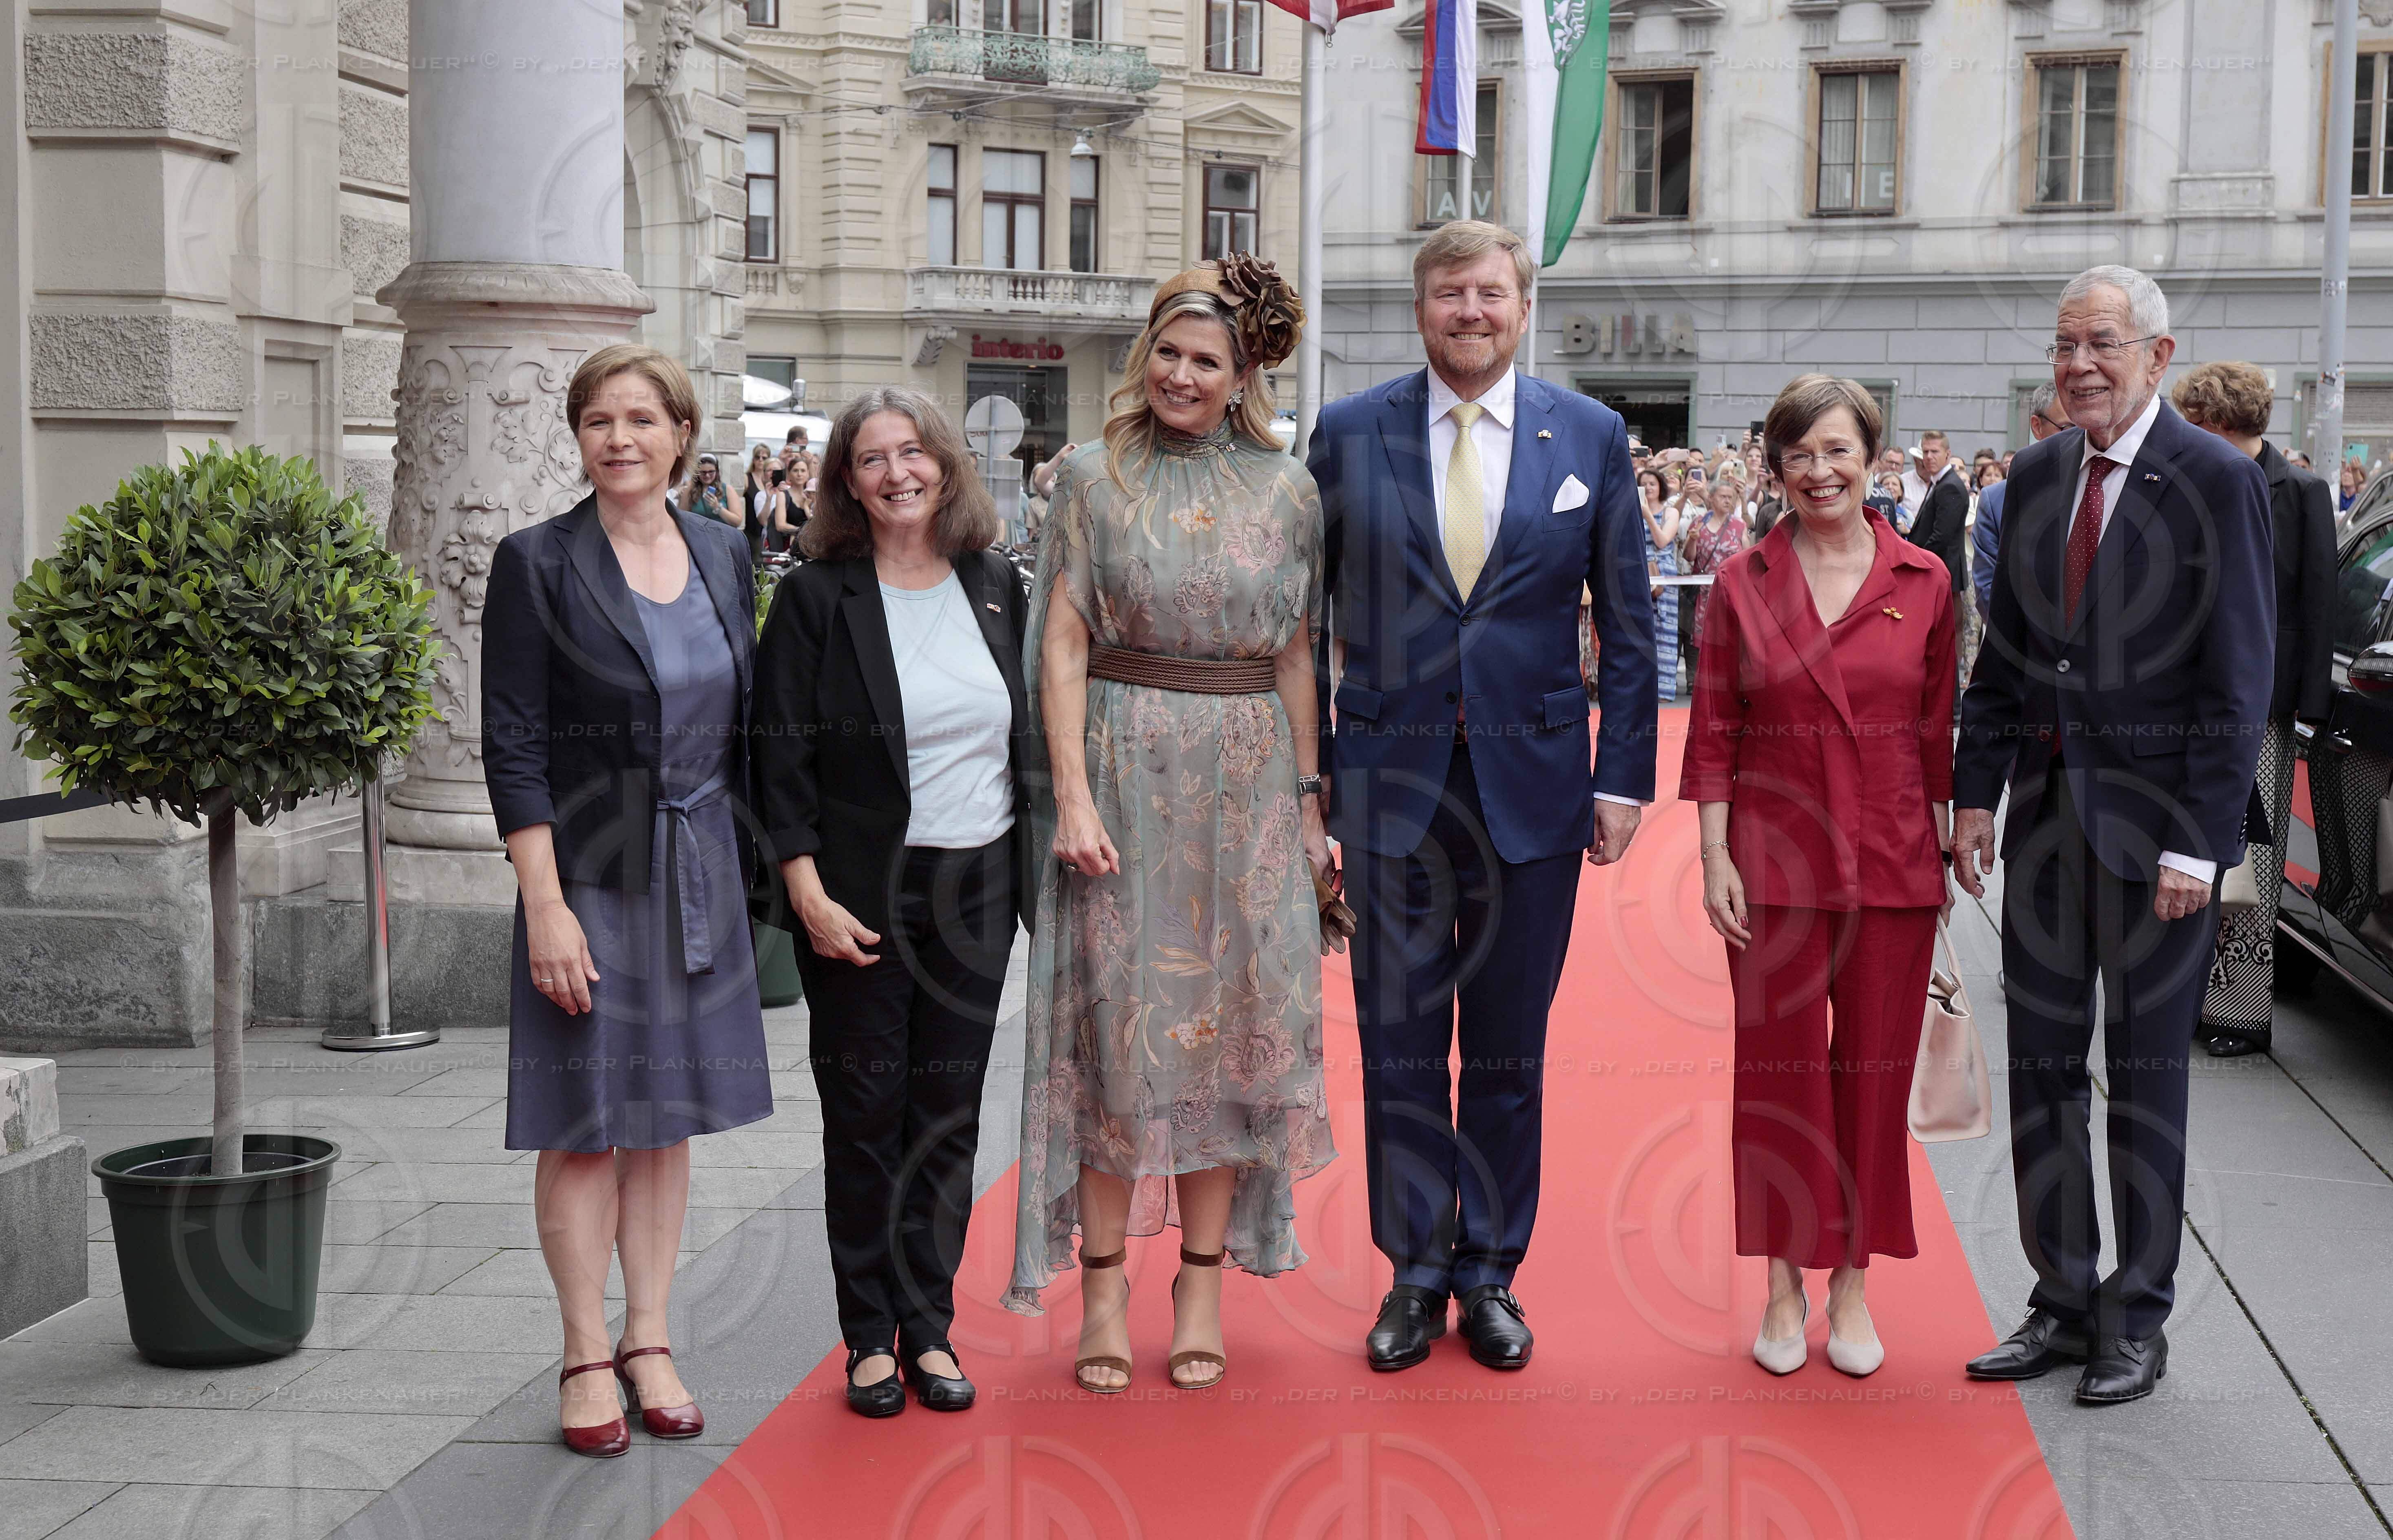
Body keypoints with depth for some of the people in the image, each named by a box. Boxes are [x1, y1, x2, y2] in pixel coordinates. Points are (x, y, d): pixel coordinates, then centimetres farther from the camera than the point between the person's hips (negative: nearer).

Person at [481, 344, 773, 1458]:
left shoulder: (722, 554, 7)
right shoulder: (538, 563, -7)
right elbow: (512, 747, -10)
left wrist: (755, 859, 10)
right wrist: (546, 904, -16)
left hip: (701, 870, 5)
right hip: (589, 870, -4)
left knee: (668, 1113, 10)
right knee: (586, 1122, 1)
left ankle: (650, 1342, 20)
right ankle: (586, 1357, 12)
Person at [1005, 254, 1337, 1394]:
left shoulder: (1285, 491, 7)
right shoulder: (1095, 479, 1)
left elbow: (1295, 658, 10)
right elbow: (1062, 646, -3)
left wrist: (1309, 802, 6)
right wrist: (1073, 794, -12)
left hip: (1247, 785, 2)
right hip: (1124, 772, -2)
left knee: (1230, 1022, 4)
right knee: (1117, 1021, 0)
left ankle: (1203, 1287, 14)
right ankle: (1105, 1288, 9)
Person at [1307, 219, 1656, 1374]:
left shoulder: (1591, 436, 3)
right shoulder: (1349, 434, 1)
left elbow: (1628, 624, 6)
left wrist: (1624, 777, 1)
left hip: (1533, 785, 0)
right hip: (1390, 783, 0)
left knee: (1509, 1051, 9)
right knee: (1399, 1044, 7)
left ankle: (1489, 1272, 23)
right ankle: (1414, 1274, 21)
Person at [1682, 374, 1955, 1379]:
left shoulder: (1924, 582, 2)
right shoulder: (1743, 583, 1)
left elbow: (1938, 729, 6)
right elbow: (1712, 733, 2)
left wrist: (1946, 852, 3)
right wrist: (1714, 857, -5)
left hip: (1891, 861, 1)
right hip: (1774, 860, 0)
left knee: (1874, 1068, 7)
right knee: (1779, 1065, 5)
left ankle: (1853, 1281, 19)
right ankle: (1785, 1281, 17)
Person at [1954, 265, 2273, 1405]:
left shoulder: (2217, 482, -9)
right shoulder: (2037, 476, 9)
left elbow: (2238, 681, -12)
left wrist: (2198, 843, -16)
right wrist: (1977, 793, 6)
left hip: (2154, 818, -5)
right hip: (2049, 808, 6)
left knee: (2147, 1071, 5)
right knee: (2043, 1064, 9)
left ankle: (2138, 1320, 18)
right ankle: (2063, 1300, 22)